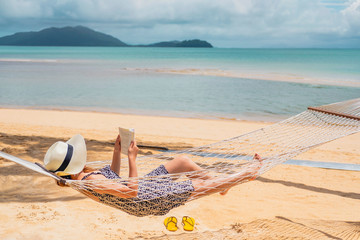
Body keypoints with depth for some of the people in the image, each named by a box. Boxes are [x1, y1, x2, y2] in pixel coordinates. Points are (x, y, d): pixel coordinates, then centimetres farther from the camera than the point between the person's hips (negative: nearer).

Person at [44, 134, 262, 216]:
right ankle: (248, 173, 9)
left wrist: (117, 151, 2)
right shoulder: (91, 182, -31)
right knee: (200, 186, -6)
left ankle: (220, 185, 28)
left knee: (183, 161, 12)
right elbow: (130, 191, -32)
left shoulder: (83, 174, 0)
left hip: (142, 186, 9)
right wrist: (132, 159, -28)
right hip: (146, 200, -9)